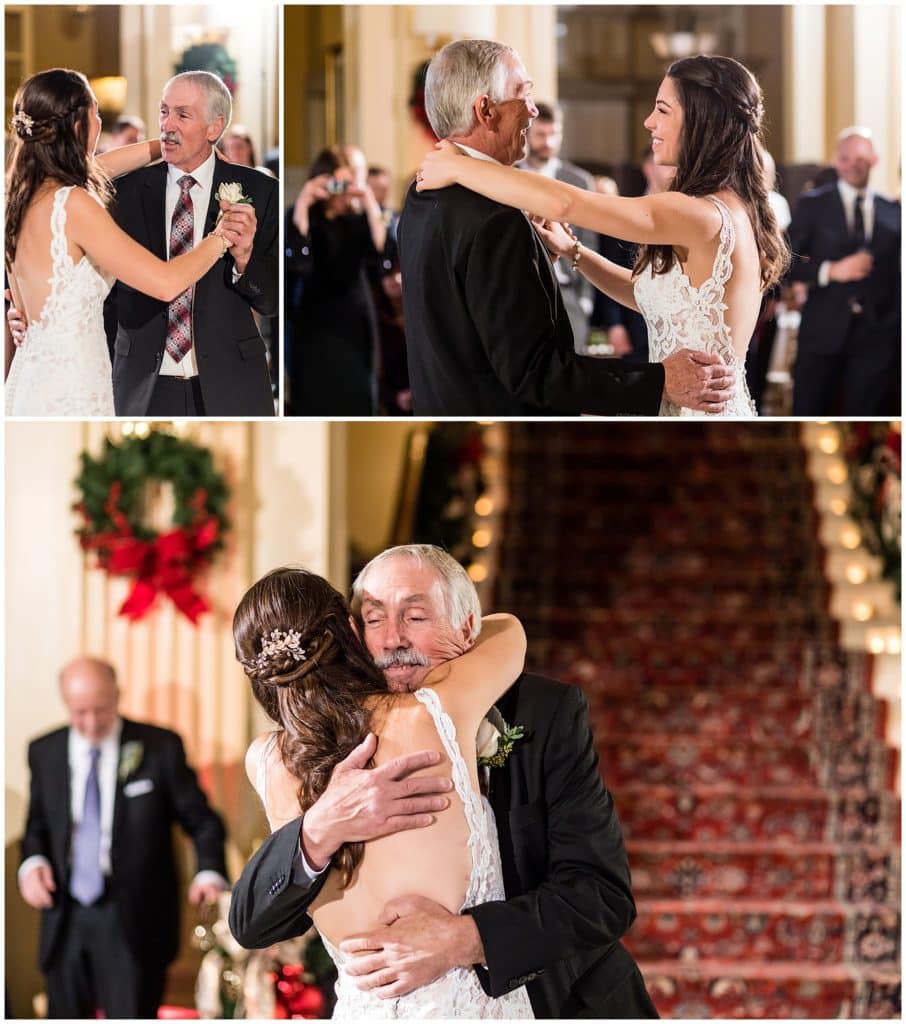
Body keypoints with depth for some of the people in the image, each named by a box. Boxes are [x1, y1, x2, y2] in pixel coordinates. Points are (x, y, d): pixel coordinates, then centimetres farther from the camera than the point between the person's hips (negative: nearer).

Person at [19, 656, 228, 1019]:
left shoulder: (161, 747, -4)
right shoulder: (44, 752, 6)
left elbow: (202, 821, -1)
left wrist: (210, 873, -20)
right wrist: (32, 861, -4)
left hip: (135, 923, -3)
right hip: (67, 919, 4)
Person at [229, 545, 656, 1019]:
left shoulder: (548, 714, -9)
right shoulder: (345, 746, -5)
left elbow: (605, 896, -17)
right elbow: (250, 923, -11)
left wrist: (463, 939, -32)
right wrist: (319, 830, -30)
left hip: (571, 1003, -1)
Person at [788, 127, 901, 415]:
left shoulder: (893, 212, 9)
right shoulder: (812, 205, 4)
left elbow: (898, 276, 12)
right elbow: (787, 263, -1)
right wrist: (830, 271, -15)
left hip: (876, 335, 1)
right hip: (823, 331, -1)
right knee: (807, 412, 1)